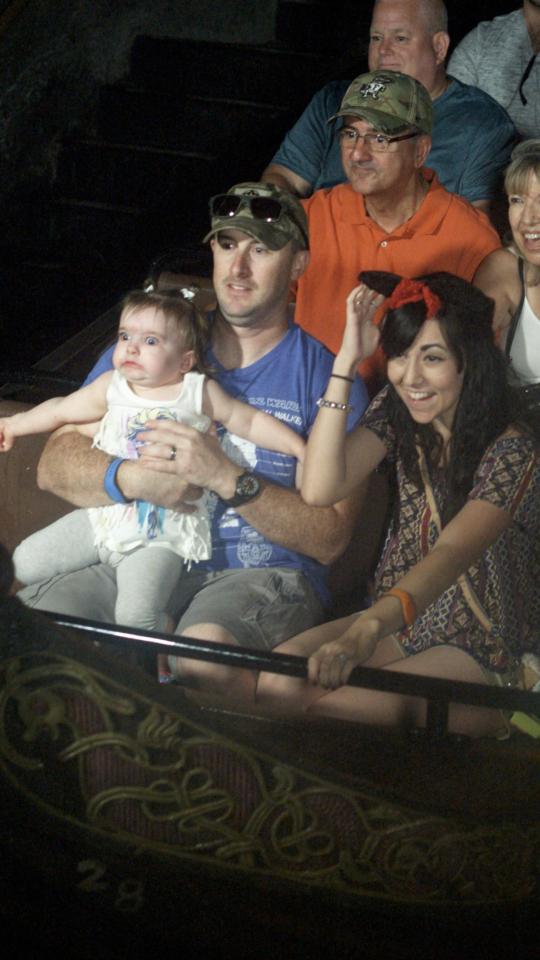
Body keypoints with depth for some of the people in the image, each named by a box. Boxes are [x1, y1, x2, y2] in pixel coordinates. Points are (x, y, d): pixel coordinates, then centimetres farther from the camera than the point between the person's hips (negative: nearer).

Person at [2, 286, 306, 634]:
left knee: (136, 618, -23)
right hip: (105, 513, 5)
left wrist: (299, 447, -2)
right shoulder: (110, 388, 6)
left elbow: (250, 421, 3)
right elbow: (62, 409, 19)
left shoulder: (200, 393, -3)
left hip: (161, 530, -5)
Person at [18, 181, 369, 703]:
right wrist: (132, 477, -17)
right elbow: (54, 465, 5)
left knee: (202, 654, -37)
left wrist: (226, 477, -18)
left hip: (263, 572, -2)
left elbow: (330, 537, -5)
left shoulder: (328, 379, 4)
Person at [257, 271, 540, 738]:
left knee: (330, 706, -30)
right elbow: (320, 488, -11)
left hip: (485, 652, -6)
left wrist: (367, 627, -51)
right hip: (402, 623, 6)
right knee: (280, 676, -22)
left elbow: (451, 555, -33)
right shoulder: (396, 413, 2)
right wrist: (346, 360, -14)